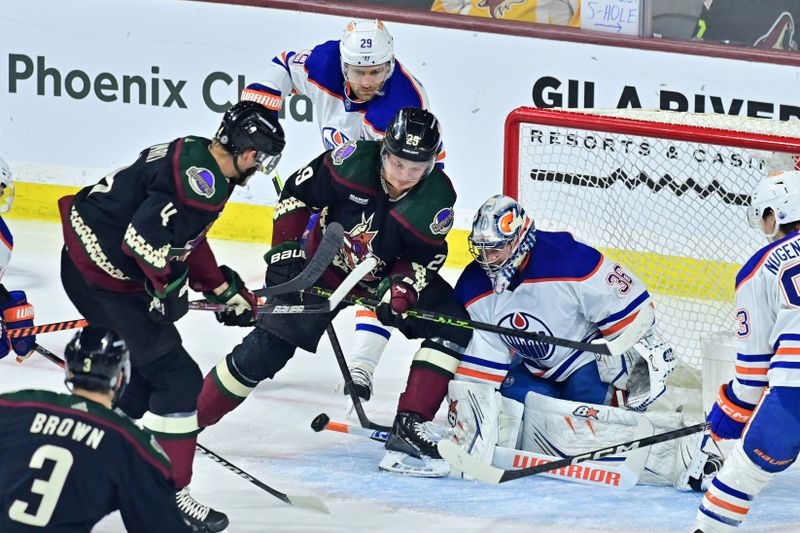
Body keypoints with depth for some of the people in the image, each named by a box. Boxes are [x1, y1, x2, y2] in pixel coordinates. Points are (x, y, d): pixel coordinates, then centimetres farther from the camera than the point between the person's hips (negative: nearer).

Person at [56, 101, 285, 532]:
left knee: (143, 373, 21)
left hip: (85, 263, 10)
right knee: (177, 378, -4)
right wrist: (167, 288, -14)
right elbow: (145, 236, -29)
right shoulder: (202, 179, -22)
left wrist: (225, 290, 23)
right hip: (107, 278, -10)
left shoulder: (193, 157, 10)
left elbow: (187, 239, 22)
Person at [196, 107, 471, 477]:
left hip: (389, 275, 2)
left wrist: (401, 289, -30)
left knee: (452, 325, -16)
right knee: (268, 347, -8)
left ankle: (408, 427, -16)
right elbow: (296, 193, -14)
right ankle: (190, 416, 6)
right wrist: (285, 250, -14)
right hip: (325, 265, -2)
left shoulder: (437, 197, -23)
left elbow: (424, 259, -12)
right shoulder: (354, 160, -28)